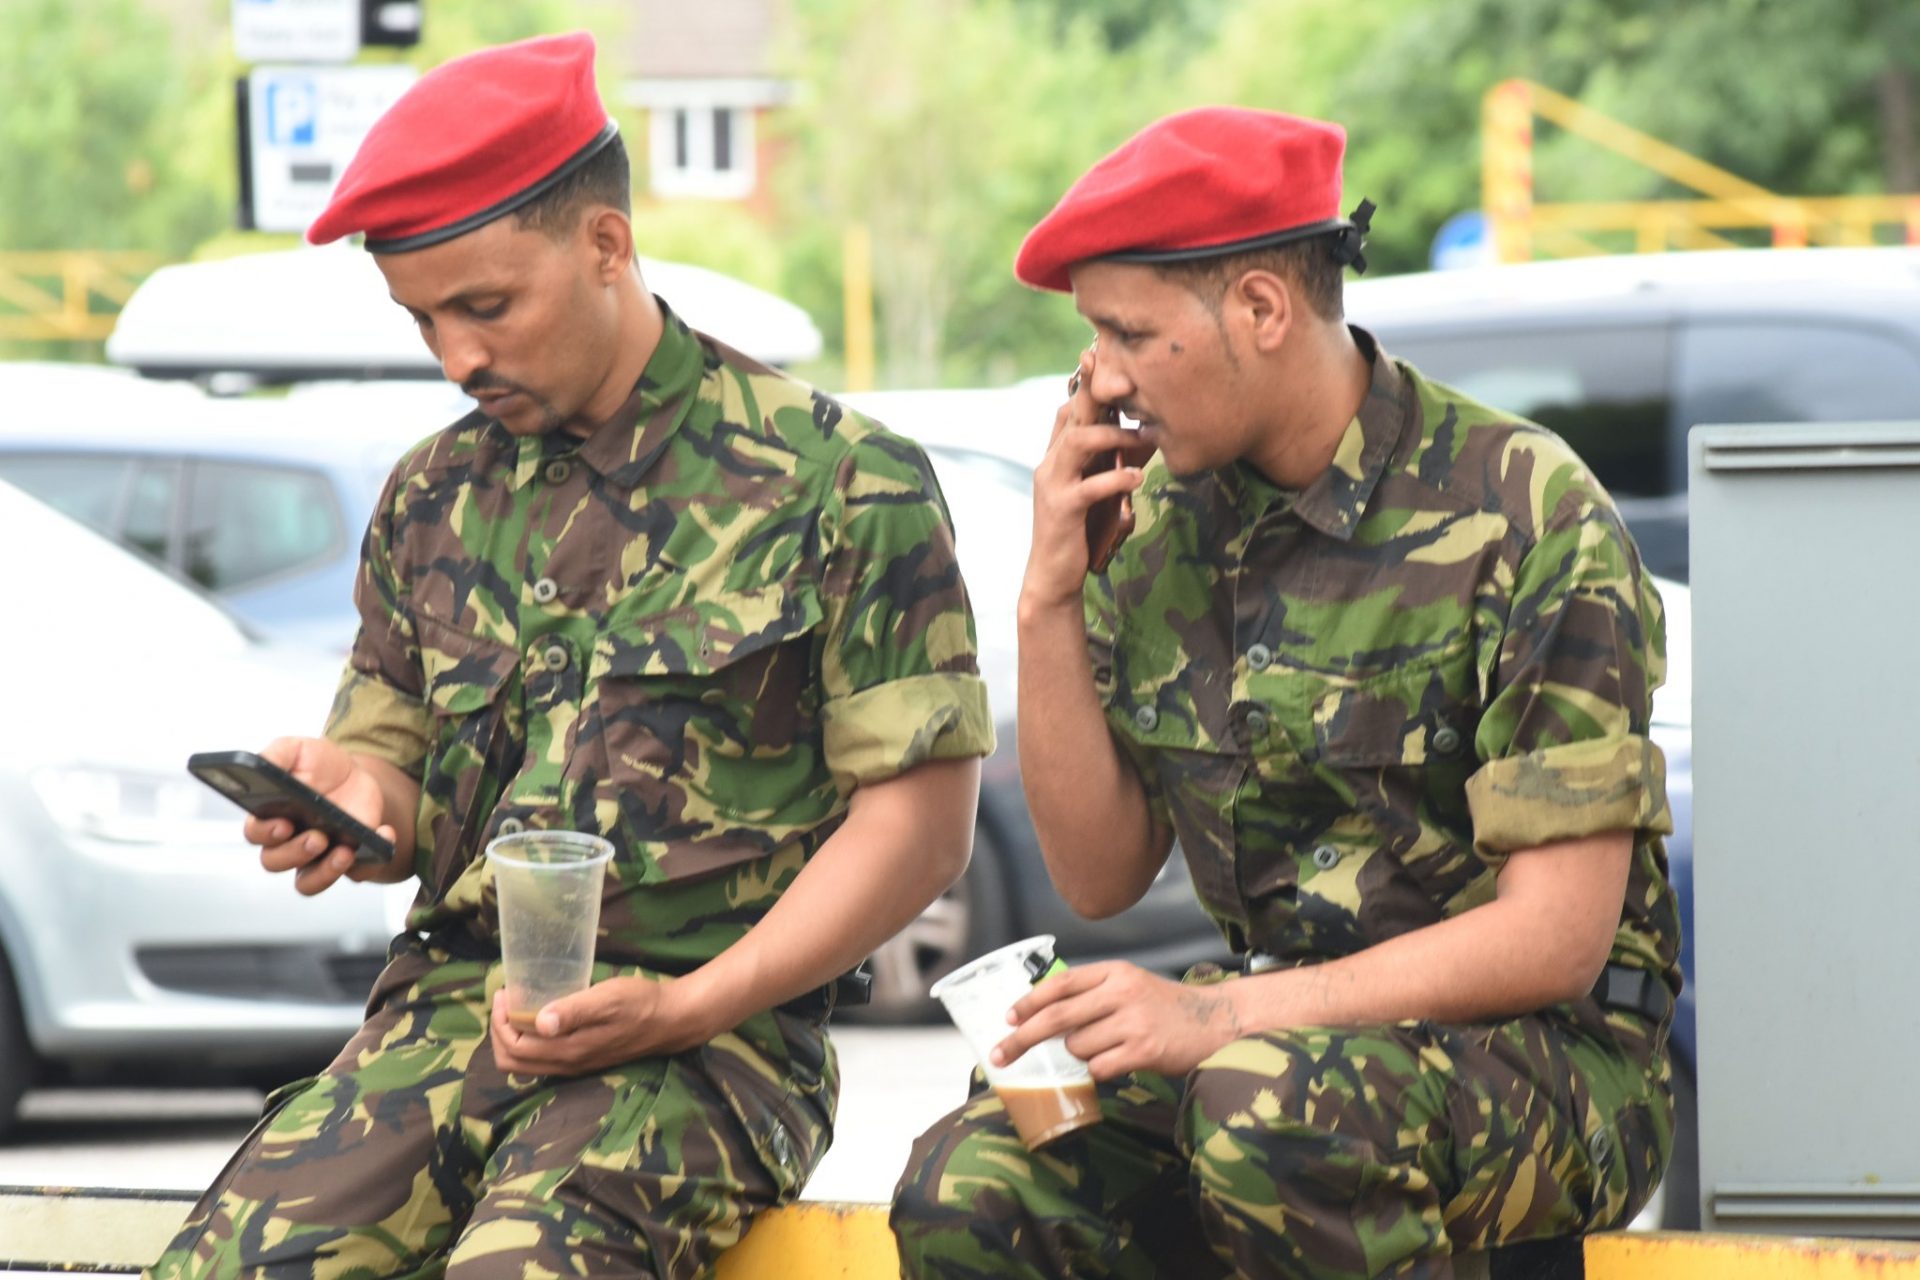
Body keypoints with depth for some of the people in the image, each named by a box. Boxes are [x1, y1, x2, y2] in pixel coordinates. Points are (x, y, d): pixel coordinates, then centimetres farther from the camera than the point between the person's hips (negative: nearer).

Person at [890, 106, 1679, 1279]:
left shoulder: (1525, 514, -13)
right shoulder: (1160, 524, 6)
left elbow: (1557, 938, -17)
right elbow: (1100, 875, 7)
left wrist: (1219, 1015, -23)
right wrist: (1050, 597, -6)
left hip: (1554, 1057, -5)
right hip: (1287, 1032, 5)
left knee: (1269, 1107, -38)